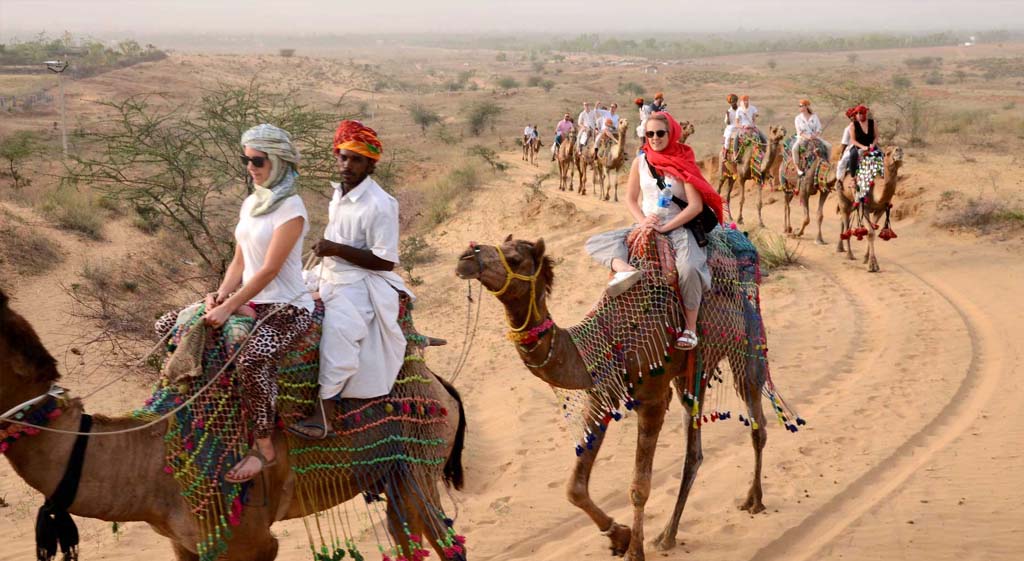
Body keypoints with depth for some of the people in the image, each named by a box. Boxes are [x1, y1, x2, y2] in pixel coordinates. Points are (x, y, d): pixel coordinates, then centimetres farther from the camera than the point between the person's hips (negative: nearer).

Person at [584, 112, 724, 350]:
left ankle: (690, 329, -20)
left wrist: (665, 227, -16)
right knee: (596, 243, -13)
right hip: (646, 227, 5)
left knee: (689, 268, -36)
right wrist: (642, 221, -9)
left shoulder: (683, 162, -5)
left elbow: (696, 205, -10)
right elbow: (630, 199, 12)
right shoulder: (641, 162, 7)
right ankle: (623, 268, -44)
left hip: (678, 227, -5)